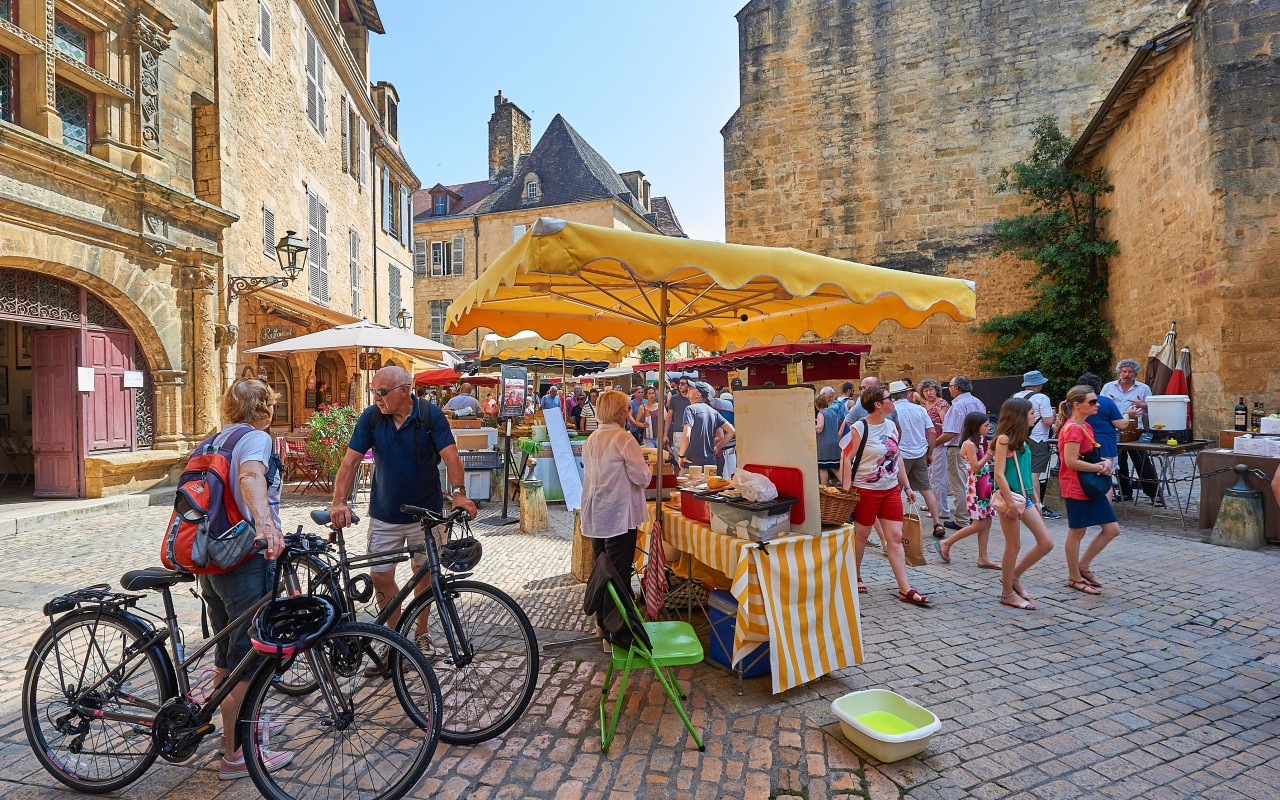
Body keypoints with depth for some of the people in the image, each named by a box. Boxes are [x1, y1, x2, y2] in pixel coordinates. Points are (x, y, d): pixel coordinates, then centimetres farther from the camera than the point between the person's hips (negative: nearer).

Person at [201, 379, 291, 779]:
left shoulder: (214, 441, 15)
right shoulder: (257, 437, -12)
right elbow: (251, 477, -34)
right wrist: (265, 523, -49)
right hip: (245, 561, -9)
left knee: (227, 655, 23)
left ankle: (234, 728, 39)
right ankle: (235, 754, 13)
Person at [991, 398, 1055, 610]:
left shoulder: (1023, 440, 13)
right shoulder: (1004, 439, -12)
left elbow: (1027, 474, 19)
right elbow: (999, 474, -18)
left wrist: (1036, 500, 17)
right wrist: (1010, 502, -21)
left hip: (1025, 497, 8)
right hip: (1010, 497, -8)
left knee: (1046, 543, 6)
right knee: (1014, 546, 1)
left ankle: (1013, 576, 23)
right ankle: (1008, 593, 16)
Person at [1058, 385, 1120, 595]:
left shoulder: (1085, 426, 12)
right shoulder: (1073, 429, -18)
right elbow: (1071, 461, -24)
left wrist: (1104, 462, 0)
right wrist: (1100, 467, -13)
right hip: (1076, 488, -10)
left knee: (1112, 529, 12)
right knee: (1077, 533, 3)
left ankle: (1083, 566, 25)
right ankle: (1074, 578, 18)